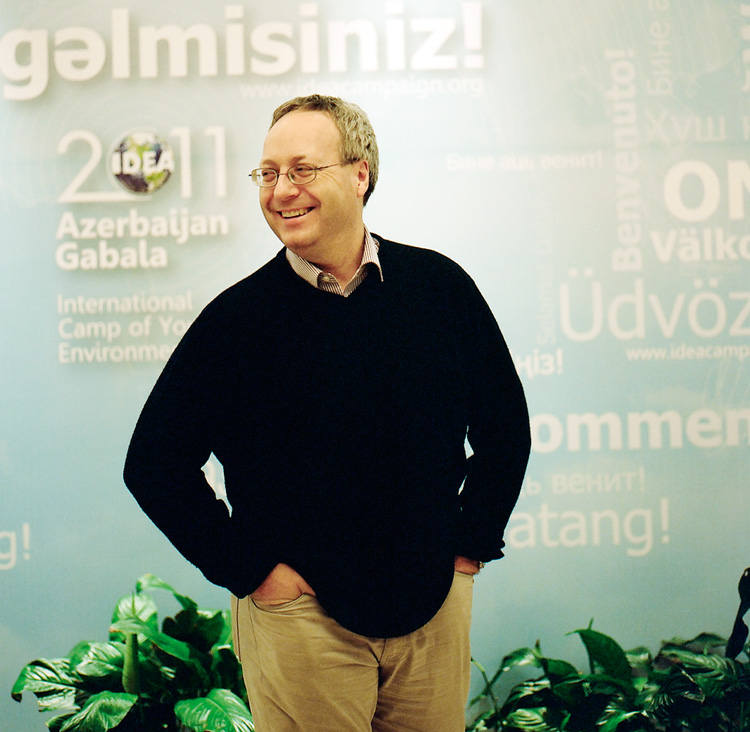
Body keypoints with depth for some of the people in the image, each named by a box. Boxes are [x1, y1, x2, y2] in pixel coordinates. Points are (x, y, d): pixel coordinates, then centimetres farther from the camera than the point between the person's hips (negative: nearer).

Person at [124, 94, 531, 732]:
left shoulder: (440, 287, 0)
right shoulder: (239, 316, -6)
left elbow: (504, 423, 11)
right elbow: (155, 461, -4)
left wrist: (471, 543, 5)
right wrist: (250, 567, -6)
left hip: (436, 605, 2)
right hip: (300, 616, -2)